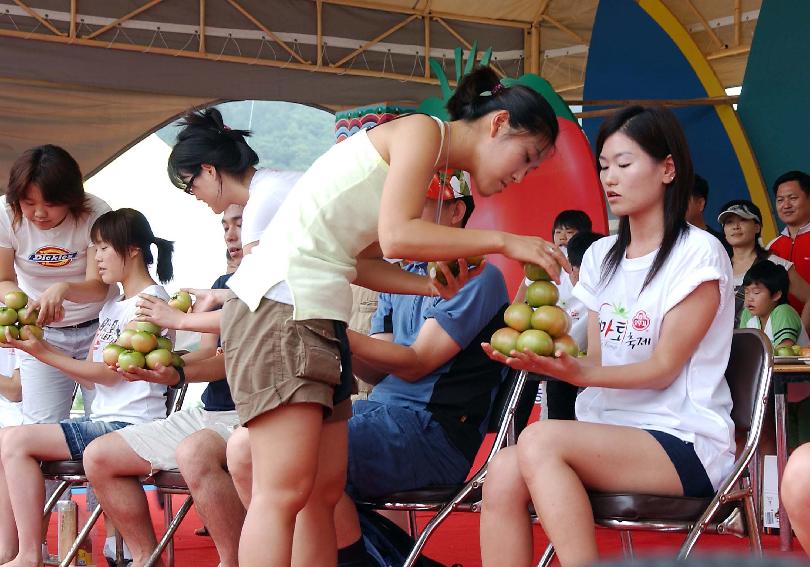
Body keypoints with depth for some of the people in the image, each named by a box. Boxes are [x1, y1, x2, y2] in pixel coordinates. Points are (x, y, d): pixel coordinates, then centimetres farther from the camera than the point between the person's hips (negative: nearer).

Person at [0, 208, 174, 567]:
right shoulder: (113, 306, 21)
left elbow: (110, 372, -13)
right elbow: (90, 375, 13)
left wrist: (43, 353, -14)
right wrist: (38, 345, 2)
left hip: (130, 424, -9)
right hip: (104, 420, 9)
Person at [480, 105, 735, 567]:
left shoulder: (698, 253, -4)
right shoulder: (601, 257, 17)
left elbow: (663, 368, -9)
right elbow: (594, 360, 11)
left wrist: (581, 373, -25)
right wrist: (543, 362, -11)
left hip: (684, 443, -6)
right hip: (608, 433, 6)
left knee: (540, 440, -32)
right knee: (504, 476, -24)